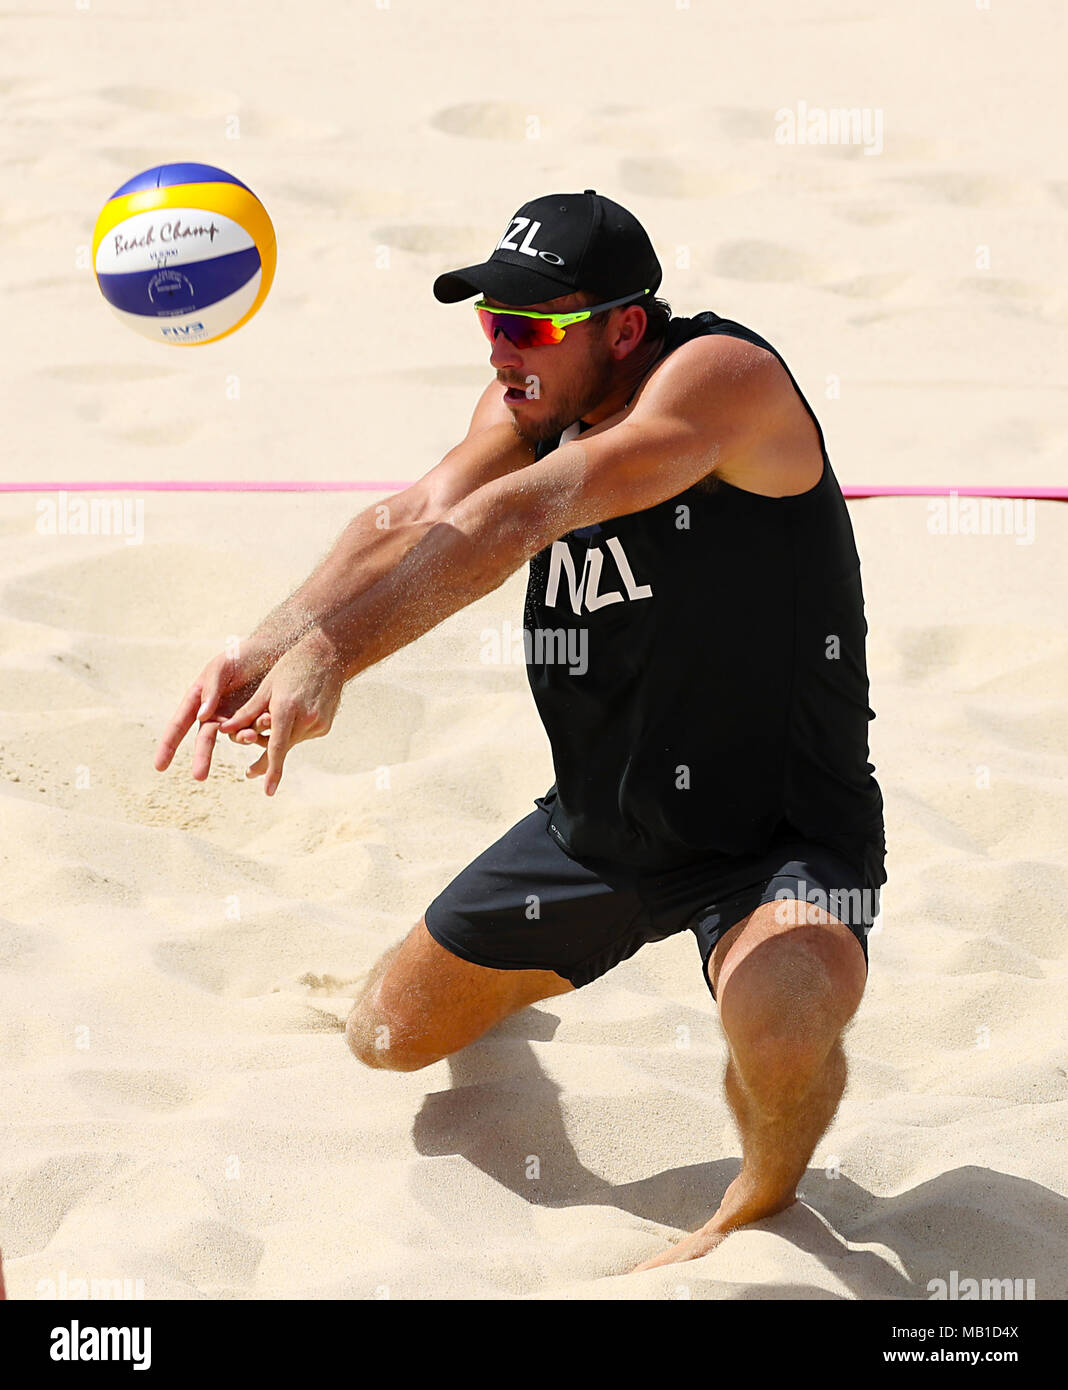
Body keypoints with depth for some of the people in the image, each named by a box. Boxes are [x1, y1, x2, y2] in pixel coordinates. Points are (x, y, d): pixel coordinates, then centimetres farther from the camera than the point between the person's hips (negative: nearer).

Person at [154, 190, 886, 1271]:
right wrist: (266, 650, -36)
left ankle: (765, 1198, -3)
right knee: (391, 1034, 16)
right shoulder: (530, 404, -2)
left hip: (781, 836, -7)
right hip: (597, 832, 7)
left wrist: (327, 657, -47)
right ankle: (510, 972, 53)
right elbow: (413, 523, -18)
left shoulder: (719, 375, -27)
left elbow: (513, 521, -38)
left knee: (783, 1021, -38)